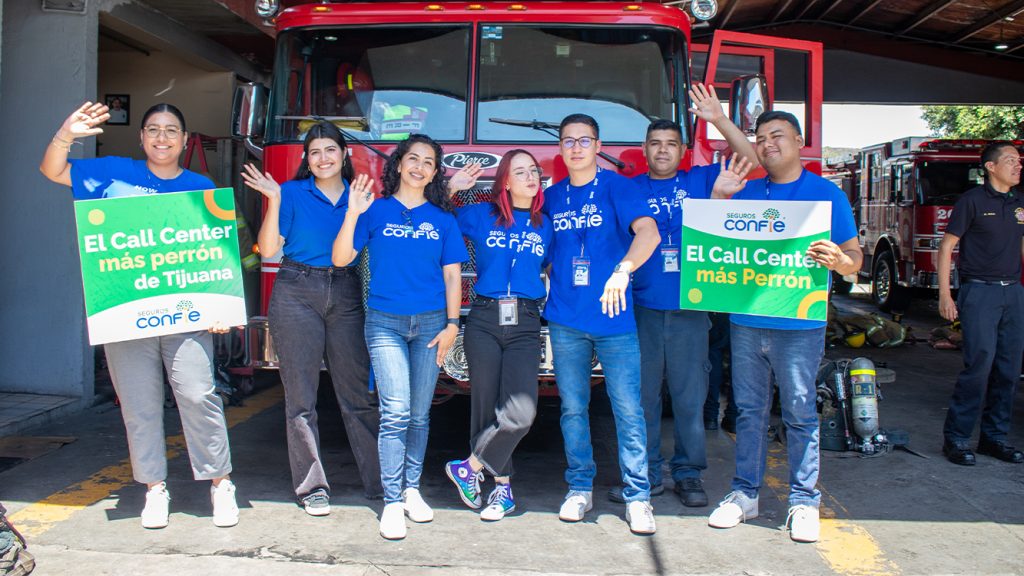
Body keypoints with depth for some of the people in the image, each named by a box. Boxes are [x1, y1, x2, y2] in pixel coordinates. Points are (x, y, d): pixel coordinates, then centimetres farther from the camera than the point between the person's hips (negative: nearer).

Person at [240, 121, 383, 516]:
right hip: (297, 294, -1)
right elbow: (268, 249, -2)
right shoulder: (292, 192, 4)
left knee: (358, 393, 1)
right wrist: (273, 202, -12)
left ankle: (381, 481, 8)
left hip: (346, 295, 2)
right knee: (301, 396, 2)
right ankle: (311, 487, 10)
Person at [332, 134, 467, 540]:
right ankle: (392, 502, -5)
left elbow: (452, 274, 8)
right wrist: (353, 213, -15)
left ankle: (411, 489, 21)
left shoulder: (442, 218, 9)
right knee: (396, 412, -11)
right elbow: (341, 259, -4)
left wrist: (451, 324, 2)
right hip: (385, 322, -2)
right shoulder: (376, 211, 3)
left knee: (419, 414, 8)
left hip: (429, 323, 2)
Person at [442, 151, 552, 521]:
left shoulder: (546, 226, 13)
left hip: (525, 325, 0)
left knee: (520, 411, -18)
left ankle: (469, 468, 2)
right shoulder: (480, 216, 9)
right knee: (485, 408, 2)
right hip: (484, 320, 0)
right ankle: (502, 488, 19)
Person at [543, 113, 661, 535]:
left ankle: (637, 497, 6)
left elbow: (649, 233, -18)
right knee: (573, 408, 9)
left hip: (613, 316, -4)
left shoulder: (616, 187, -2)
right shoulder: (552, 197, 12)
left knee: (628, 410, -4)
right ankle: (580, 488, 22)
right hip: (565, 318, 4)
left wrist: (621, 271, -33)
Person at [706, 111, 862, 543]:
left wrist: (839, 260, -24)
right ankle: (745, 494, 20)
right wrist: (719, 196, -2)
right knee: (749, 410, 10)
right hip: (746, 321, 4)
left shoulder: (826, 193, 1)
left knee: (800, 414, 2)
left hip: (799, 324, -3)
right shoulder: (746, 192, 12)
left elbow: (854, 256, -2)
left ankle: (804, 500, 13)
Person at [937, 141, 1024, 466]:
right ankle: (955, 438, -2)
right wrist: (945, 295, -11)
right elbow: (946, 247, -5)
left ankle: (994, 437, 16)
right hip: (979, 292, -6)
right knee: (979, 365, -11)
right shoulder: (973, 200, -4)